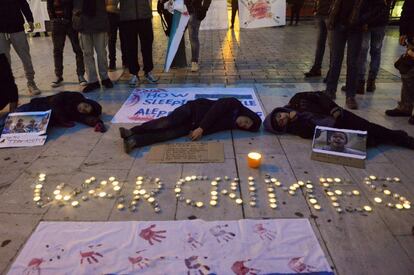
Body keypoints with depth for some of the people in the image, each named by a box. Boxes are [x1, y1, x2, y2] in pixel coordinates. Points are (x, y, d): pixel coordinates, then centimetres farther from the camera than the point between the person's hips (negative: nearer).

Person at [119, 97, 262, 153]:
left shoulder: (233, 124, 7)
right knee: (168, 123, -24)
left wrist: (201, 130, -18)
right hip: (192, 109, -3)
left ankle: (134, 141, -25)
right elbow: (215, 110, -16)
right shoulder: (234, 104, -7)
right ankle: (131, 132, -17)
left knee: (171, 134, -18)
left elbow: (215, 127, 0)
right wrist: (201, 127, -22)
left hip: (194, 126, 3)